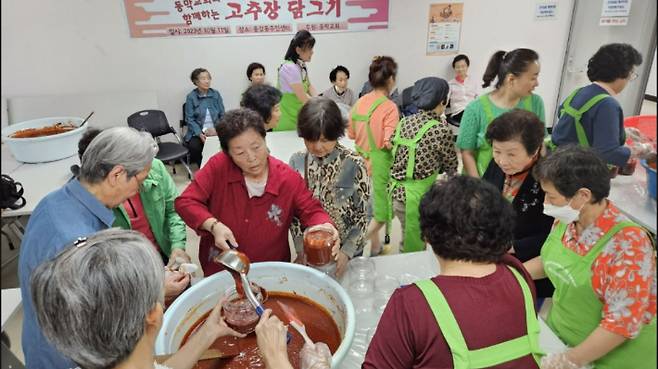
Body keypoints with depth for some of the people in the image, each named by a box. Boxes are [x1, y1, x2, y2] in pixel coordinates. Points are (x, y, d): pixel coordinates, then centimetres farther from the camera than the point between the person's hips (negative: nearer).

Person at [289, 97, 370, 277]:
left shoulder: (354, 164, -19)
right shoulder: (296, 161, -9)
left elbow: (363, 214, -12)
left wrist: (347, 252, -18)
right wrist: (301, 250, -10)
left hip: (347, 250, -2)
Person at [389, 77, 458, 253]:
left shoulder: (404, 122, 3)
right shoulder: (441, 129, -15)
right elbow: (451, 167, -1)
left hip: (396, 191, 7)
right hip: (415, 197, -7)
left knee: (407, 243, 24)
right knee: (415, 248, 10)